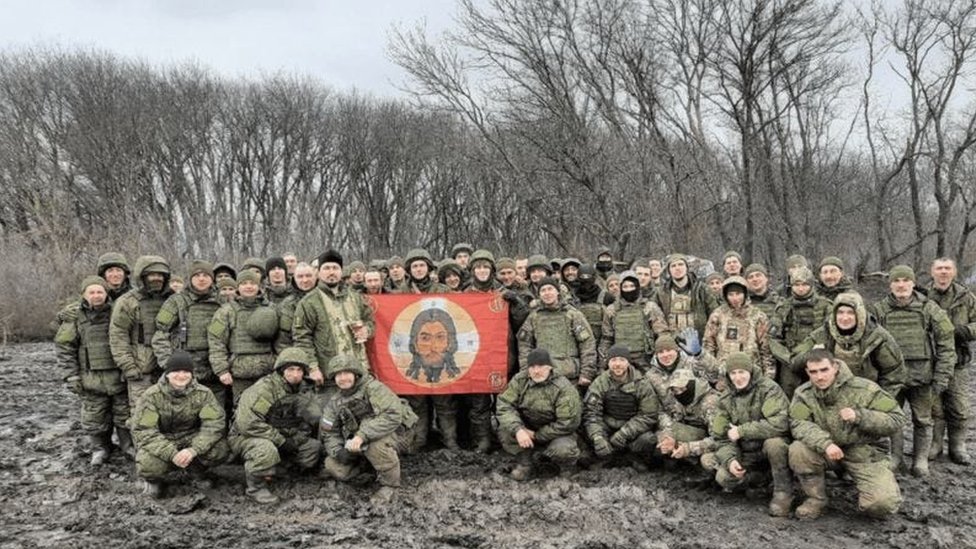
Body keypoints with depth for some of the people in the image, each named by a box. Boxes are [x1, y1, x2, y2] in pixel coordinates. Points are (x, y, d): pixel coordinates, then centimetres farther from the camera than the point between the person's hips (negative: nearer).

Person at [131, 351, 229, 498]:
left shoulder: (203, 393, -9)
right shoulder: (152, 395, -13)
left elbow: (215, 423, -18)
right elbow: (143, 430, -19)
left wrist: (193, 450, -35)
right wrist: (171, 454, -32)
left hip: (190, 440, 1)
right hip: (161, 444, -1)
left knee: (220, 450, -27)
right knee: (147, 465, -34)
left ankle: (197, 471, 9)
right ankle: (154, 480, 7)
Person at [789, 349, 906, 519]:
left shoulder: (864, 389, -14)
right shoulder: (803, 393, -6)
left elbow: (897, 420, -14)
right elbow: (798, 424, -19)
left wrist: (860, 416, -29)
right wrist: (825, 444, -37)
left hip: (865, 452, -2)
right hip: (827, 452, 2)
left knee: (883, 503, -24)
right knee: (797, 451, -28)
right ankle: (816, 499, -3)